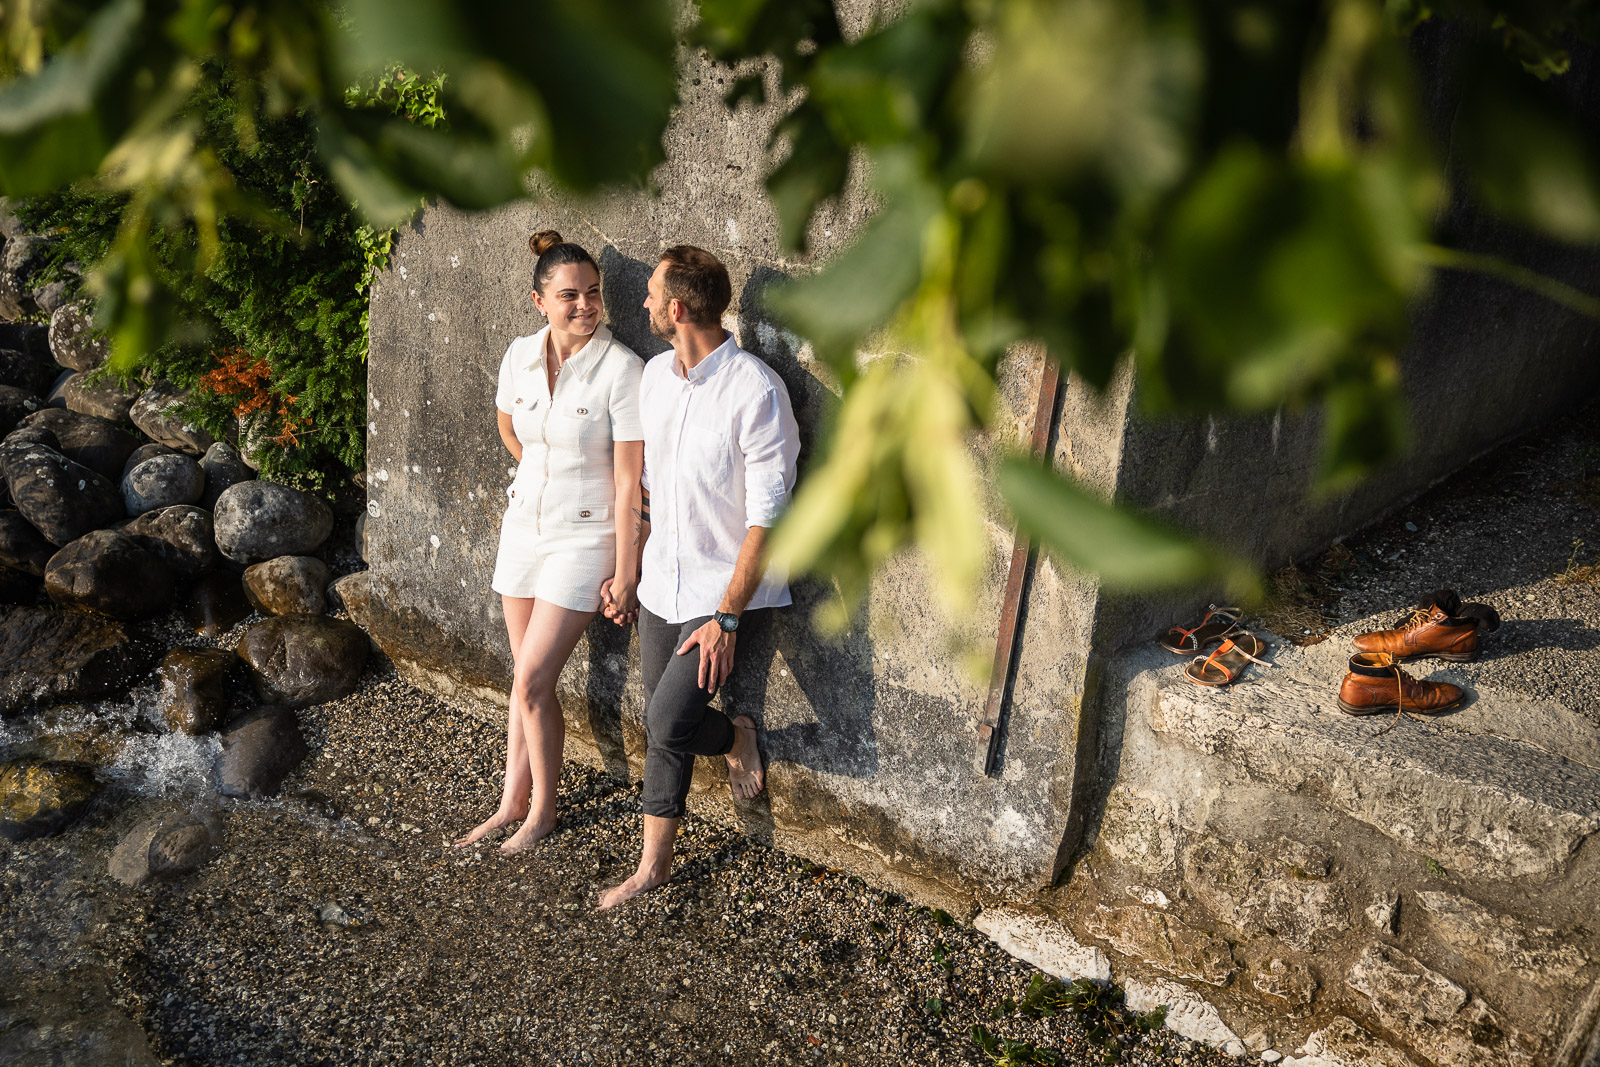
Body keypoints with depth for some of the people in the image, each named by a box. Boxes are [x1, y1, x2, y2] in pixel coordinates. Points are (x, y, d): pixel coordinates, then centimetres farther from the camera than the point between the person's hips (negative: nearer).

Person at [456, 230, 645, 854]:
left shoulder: (621, 368, -18)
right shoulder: (520, 356, -2)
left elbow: (629, 479, -17)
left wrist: (625, 571, -17)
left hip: (585, 538, -5)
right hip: (525, 526, 5)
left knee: (531, 680, -6)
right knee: (526, 677, 13)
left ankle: (543, 812, 14)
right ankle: (513, 803, 27)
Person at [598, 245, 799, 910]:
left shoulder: (756, 391, -20)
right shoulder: (655, 375, 4)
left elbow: (766, 516, -19)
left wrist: (726, 617, -19)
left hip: (722, 589, -6)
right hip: (660, 585, 6)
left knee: (669, 724, -16)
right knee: (661, 727, 13)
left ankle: (737, 737, 18)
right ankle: (654, 863, 28)